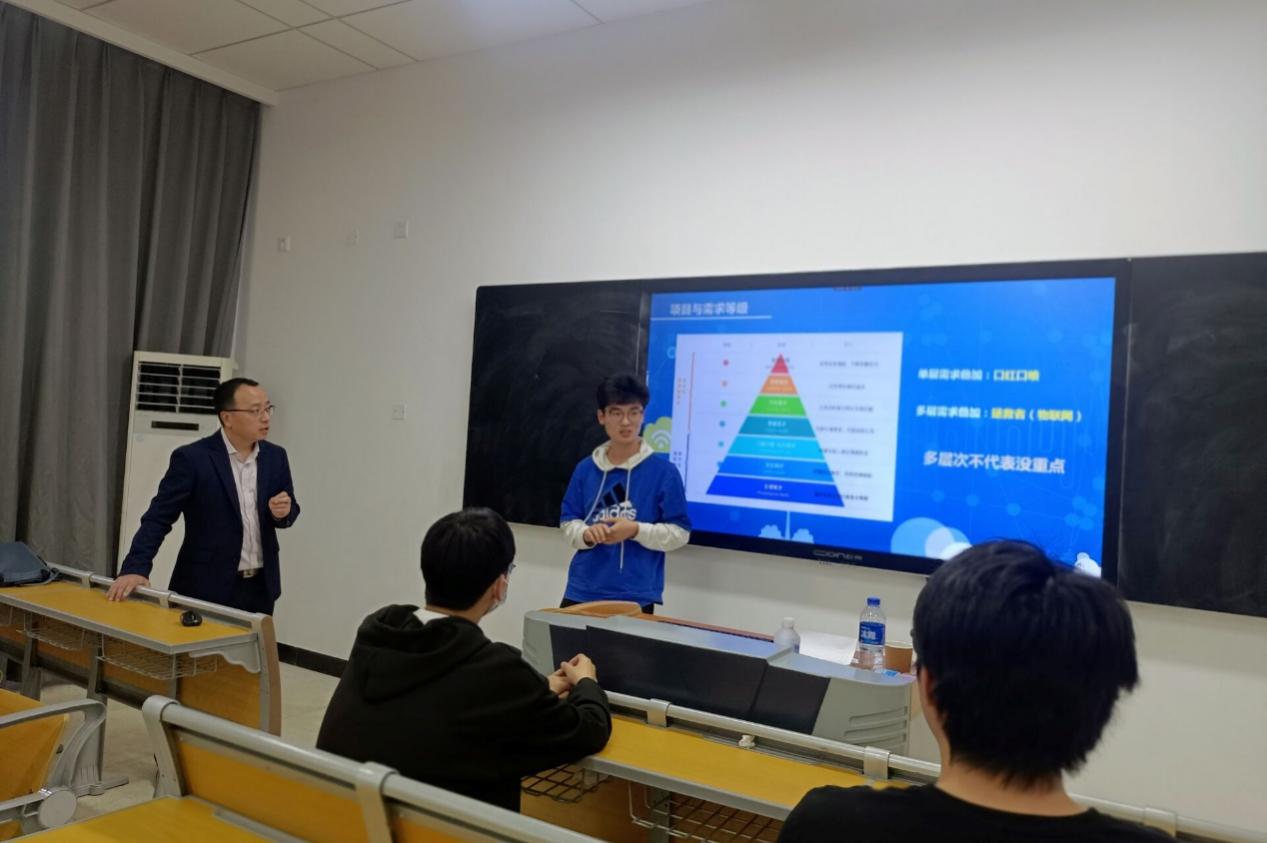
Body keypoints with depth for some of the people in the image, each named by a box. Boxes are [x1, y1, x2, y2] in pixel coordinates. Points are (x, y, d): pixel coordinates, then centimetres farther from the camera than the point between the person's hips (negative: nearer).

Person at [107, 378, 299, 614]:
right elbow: (158, 518, -10)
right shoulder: (192, 458, -10)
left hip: (261, 587, 4)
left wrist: (284, 511, -12)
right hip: (206, 588, -4)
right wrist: (135, 568, -21)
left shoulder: (275, 456, 3)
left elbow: (289, 510, 12)